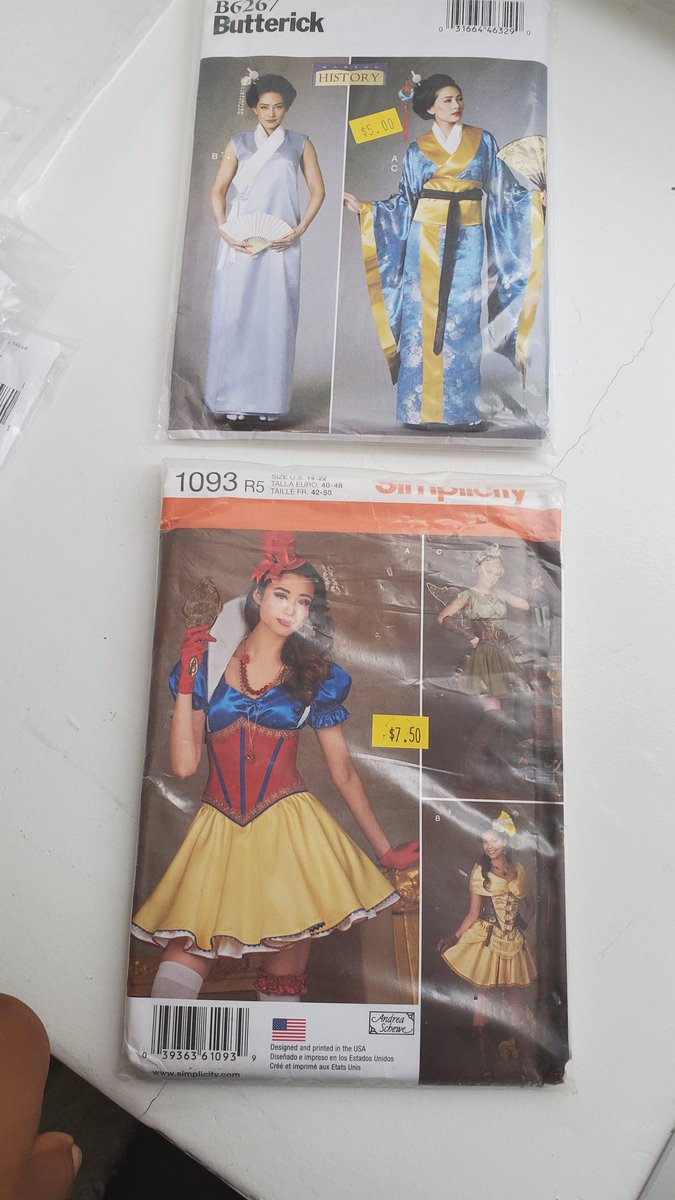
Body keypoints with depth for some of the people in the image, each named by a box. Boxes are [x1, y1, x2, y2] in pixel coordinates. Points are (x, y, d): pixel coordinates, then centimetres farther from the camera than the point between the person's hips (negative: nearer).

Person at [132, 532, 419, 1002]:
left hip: (290, 832, 0)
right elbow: (184, 764, -2)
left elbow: (344, 771, 10)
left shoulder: (317, 675, 7)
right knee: (181, 966, -11)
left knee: (285, 979, 0)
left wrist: (385, 849, 9)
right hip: (219, 833, 0)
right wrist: (187, 678, -7)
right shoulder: (209, 663, 6)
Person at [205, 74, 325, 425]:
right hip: (240, 244, 0)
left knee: (276, 317, -5)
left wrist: (300, 229, -4)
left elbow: (317, 190, 10)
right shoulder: (238, 144, 14)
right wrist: (223, 229, -6)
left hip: (281, 245, 0)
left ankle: (269, 401, -2)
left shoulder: (300, 144, 14)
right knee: (234, 314, -6)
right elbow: (219, 190, 10)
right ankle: (233, 399, -2)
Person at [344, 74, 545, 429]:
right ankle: (418, 406, 0)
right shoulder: (417, 150, 11)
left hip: (467, 237, 0)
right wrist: (365, 208, 4)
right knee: (423, 317, -5)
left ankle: (463, 409, -1)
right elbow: (404, 202, 12)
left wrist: (535, 199, -1)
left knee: (463, 318, -5)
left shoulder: (483, 141, 12)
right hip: (426, 236, 0)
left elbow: (503, 189, 11)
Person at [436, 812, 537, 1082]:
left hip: (514, 943, 3)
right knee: (482, 1001, -1)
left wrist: (522, 927, 5)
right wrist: (454, 937, -13)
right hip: (485, 942, -2)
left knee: (517, 1006, 5)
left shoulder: (519, 869, 6)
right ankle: (485, 1066, 13)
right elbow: (473, 913, -3)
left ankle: (527, 1065, 15)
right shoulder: (480, 871, -1)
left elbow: (530, 905, 19)